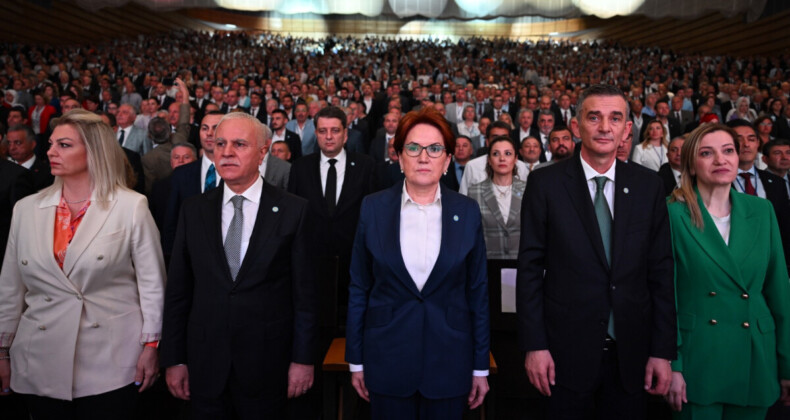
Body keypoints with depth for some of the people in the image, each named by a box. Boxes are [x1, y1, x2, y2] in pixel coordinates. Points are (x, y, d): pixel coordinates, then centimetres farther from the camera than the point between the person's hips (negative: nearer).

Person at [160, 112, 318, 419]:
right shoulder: (193, 210, 2)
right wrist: (174, 359, 3)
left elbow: (304, 292, -5)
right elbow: (178, 289, 4)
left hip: (267, 367, -2)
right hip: (205, 367, 3)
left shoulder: (292, 210, -6)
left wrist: (303, 358, -4)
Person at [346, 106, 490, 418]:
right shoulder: (373, 207, -3)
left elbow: (478, 292, 1)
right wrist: (356, 360, 3)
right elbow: (359, 288, 1)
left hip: (449, 361, 1)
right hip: (387, 359, 0)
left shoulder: (467, 212, -3)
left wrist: (481, 367, 3)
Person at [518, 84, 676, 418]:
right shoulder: (545, 184, -6)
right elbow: (530, 268, -5)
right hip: (566, 351, -2)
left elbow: (661, 271, 3)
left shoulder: (649, 187, 2)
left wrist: (663, 351, 2)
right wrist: (534, 345, -7)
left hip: (630, 353, 3)